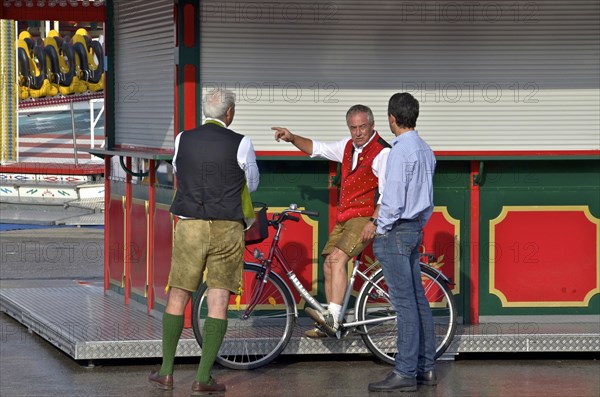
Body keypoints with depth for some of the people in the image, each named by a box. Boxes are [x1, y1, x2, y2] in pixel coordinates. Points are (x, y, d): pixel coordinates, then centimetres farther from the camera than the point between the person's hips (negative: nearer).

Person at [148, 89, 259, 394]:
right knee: (218, 303, 1)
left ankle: (166, 372, 16)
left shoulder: (182, 140, 2)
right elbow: (252, 183, 10)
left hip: (190, 226, 2)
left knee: (177, 298, 13)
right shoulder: (240, 144, -6)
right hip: (227, 230, -2)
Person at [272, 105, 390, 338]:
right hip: (344, 218, 9)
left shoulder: (382, 152, -12)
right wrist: (292, 139, 12)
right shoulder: (348, 147, 14)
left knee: (337, 258, -25)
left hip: (365, 219, -9)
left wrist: (374, 222, -25)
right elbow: (317, 148, 26)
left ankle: (332, 317, -34)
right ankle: (331, 324, 8)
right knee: (329, 265, 3)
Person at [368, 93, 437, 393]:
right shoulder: (425, 150, 13)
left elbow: (393, 198, -20)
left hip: (396, 231, -9)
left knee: (404, 302, -9)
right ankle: (426, 367, 14)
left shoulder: (401, 151, -16)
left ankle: (405, 373, -9)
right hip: (416, 228, 10)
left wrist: (381, 230, -9)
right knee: (418, 300, 11)